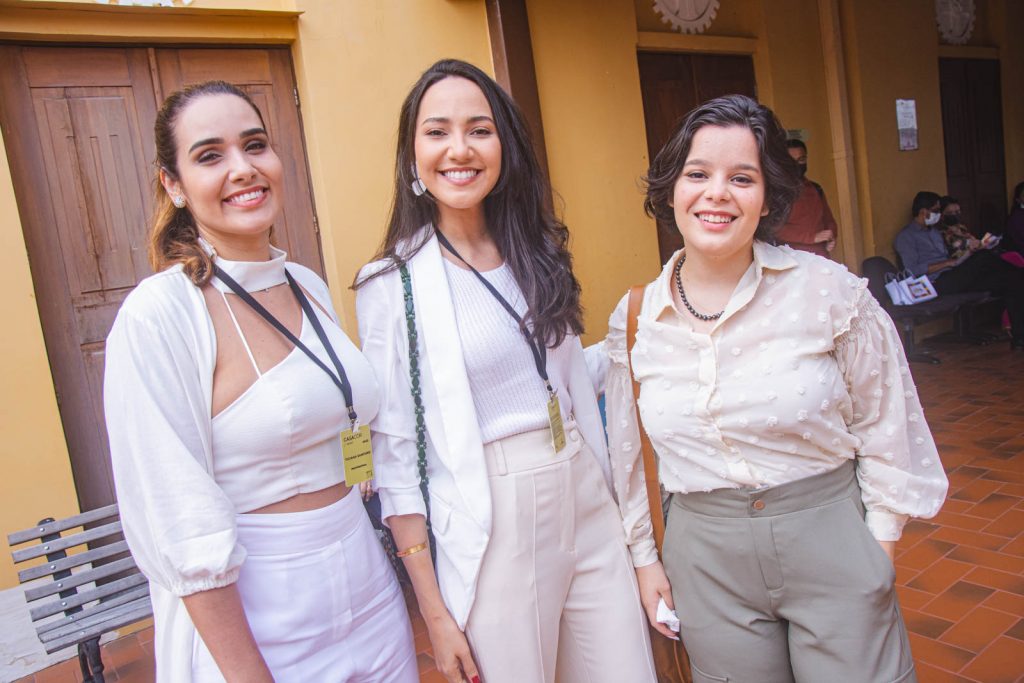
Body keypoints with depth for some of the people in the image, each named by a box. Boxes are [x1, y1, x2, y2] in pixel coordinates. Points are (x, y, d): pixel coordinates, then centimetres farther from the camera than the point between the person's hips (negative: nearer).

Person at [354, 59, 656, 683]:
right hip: (490, 531, -5)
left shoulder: (538, 253, 6)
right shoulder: (392, 282, -10)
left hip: (587, 501, 5)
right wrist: (435, 611, -9)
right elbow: (396, 452, -9)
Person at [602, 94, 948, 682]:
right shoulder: (634, 320, -4)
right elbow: (627, 453, 7)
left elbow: (884, 425, 0)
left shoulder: (827, 289, -10)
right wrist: (645, 555, 11)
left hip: (830, 540, -1)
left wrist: (880, 549, 0)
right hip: (706, 559, 2)